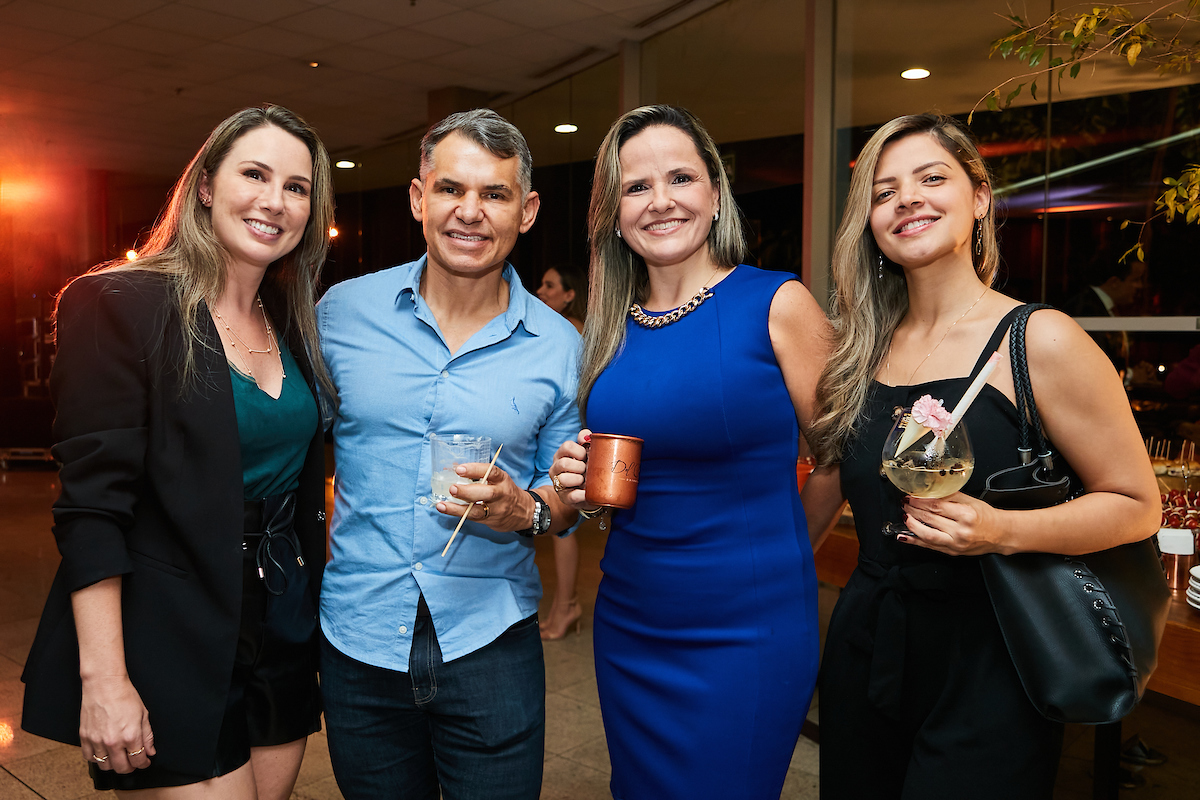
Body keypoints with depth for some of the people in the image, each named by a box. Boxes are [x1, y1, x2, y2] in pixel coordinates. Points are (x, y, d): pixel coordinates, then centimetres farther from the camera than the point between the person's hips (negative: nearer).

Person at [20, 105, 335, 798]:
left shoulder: (295, 324, 8)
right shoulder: (122, 305, -11)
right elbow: (93, 507, -15)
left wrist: (309, 605, 10)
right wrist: (103, 677, -18)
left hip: (284, 633, 6)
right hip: (174, 642, -6)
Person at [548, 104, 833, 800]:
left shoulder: (778, 304, -10)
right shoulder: (610, 330, 4)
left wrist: (767, 558, -4)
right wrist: (582, 488, -5)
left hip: (748, 631, -5)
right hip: (628, 626, 5)